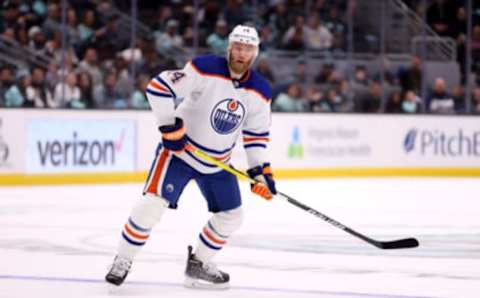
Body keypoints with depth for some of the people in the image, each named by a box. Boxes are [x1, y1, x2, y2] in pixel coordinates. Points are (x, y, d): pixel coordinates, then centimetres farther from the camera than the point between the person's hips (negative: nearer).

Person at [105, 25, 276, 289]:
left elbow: (256, 133, 8)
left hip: (217, 163, 6)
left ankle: (199, 264, 25)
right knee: (153, 202, -18)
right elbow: (158, 87, -22)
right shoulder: (205, 69, -21)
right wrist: (170, 127, -25)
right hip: (179, 149, -6)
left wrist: (261, 170, -1)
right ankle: (123, 260, -3)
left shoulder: (260, 91, -4)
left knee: (231, 216, 6)